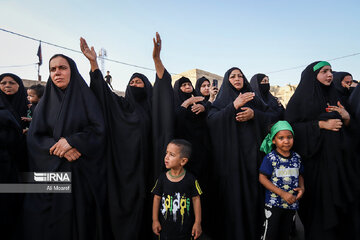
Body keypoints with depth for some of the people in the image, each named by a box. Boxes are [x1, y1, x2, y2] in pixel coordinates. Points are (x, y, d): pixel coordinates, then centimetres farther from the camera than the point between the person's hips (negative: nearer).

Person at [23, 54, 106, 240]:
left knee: (81, 221, 2)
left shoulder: (86, 98, 2)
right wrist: (58, 148, -15)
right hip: (51, 173, 3)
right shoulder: (45, 102, 11)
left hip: (82, 174, -2)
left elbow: (99, 129, -7)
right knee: (50, 224, 5)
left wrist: (72, 141, -19)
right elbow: (33, 137, 3)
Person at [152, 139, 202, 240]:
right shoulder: (162, 178, -8)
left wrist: (198, 223, -4)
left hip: (185, 226, -1)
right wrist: (155, 220, 3)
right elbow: (157, 198, 1)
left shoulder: (191, 179, -13)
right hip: (165, 224, 2)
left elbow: (196, 199, -6)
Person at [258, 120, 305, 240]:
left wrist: (302, 187, -7)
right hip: (274, 204, -5)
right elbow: (262, 178, -16)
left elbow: (299, 175, 14)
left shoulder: (296, 157, 1)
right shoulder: (270, 158, -15)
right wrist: (282, 193, -20)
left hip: (292, 203, 5)